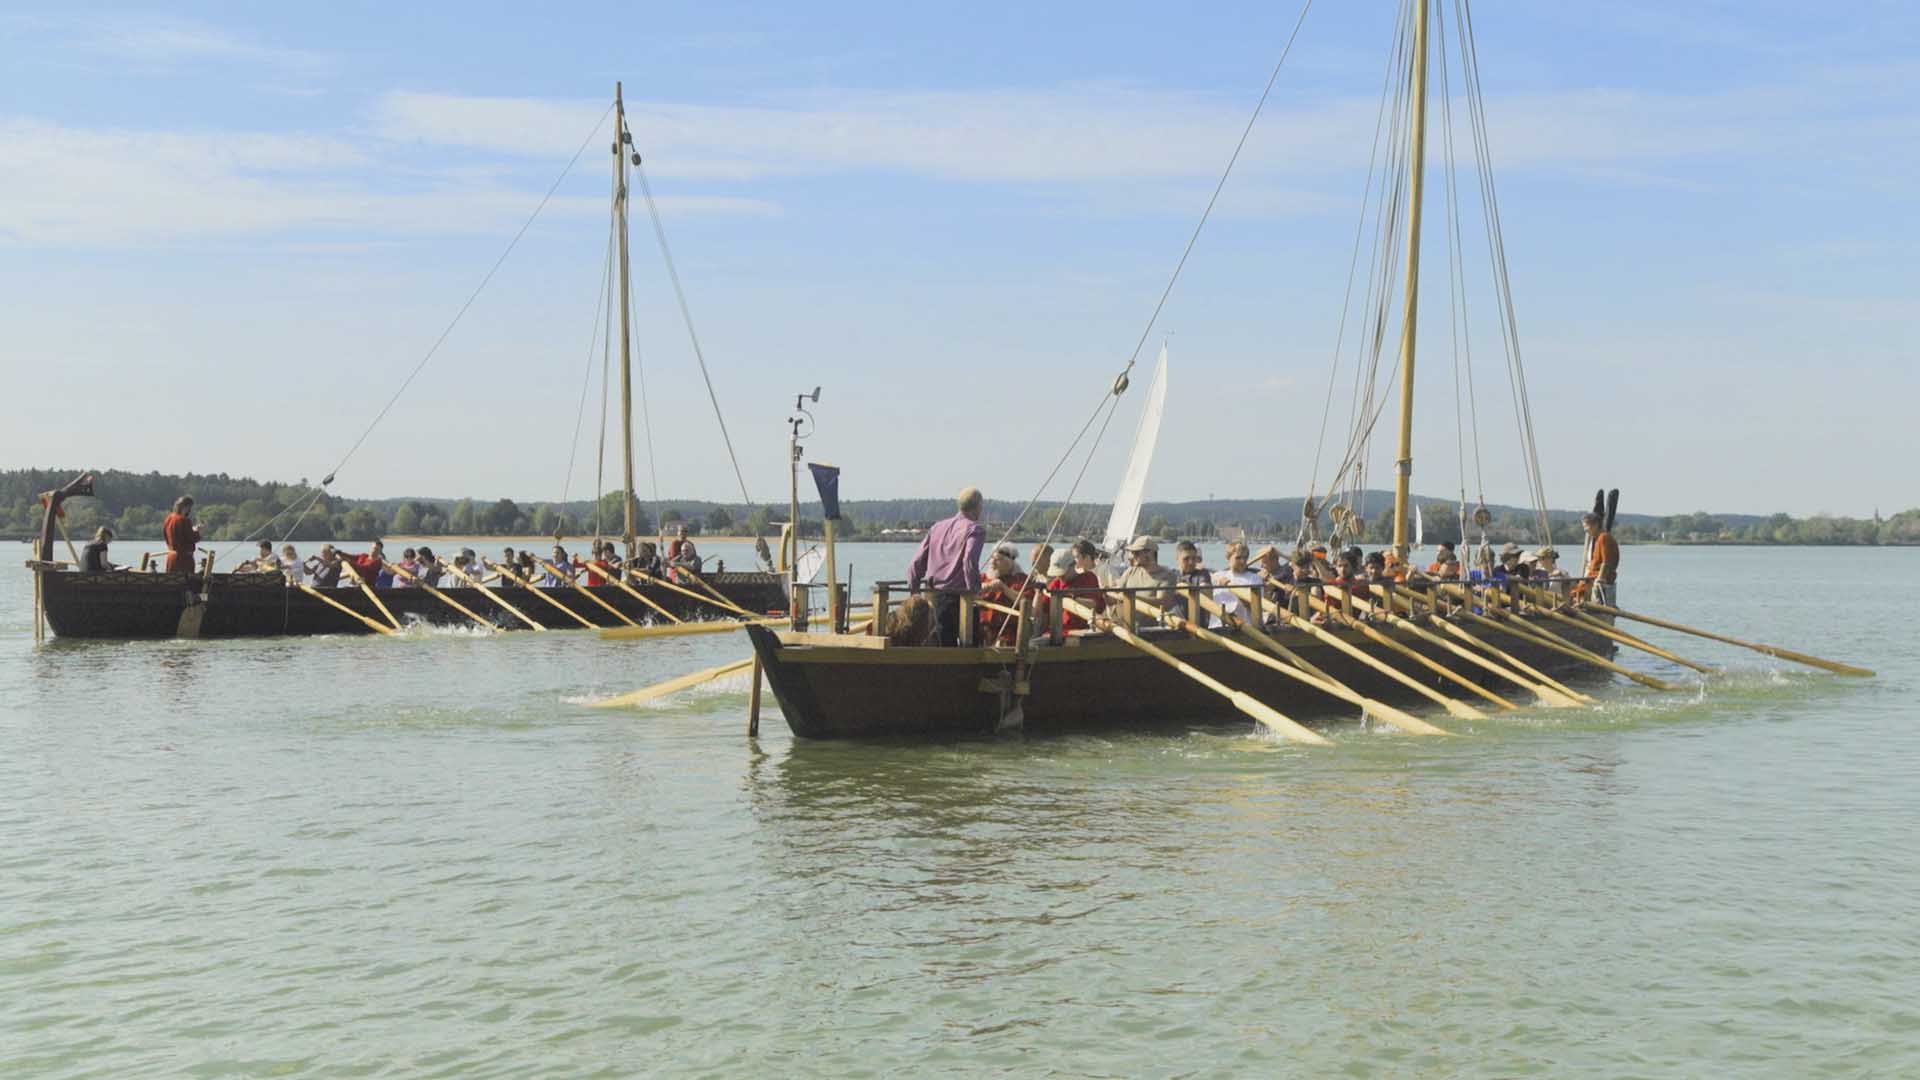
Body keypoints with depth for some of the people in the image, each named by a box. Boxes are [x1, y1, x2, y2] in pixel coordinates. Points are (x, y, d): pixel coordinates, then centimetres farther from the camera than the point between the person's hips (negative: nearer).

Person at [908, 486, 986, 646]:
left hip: (936, 595, 6)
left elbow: (917, 561, 11)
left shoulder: (937, 527, 13)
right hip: (959, 596, -6)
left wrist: (913, 589, 18)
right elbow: (969, 559, -23)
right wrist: (974, 589, -16)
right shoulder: (975, 529, -6)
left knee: (945, 643, 12)